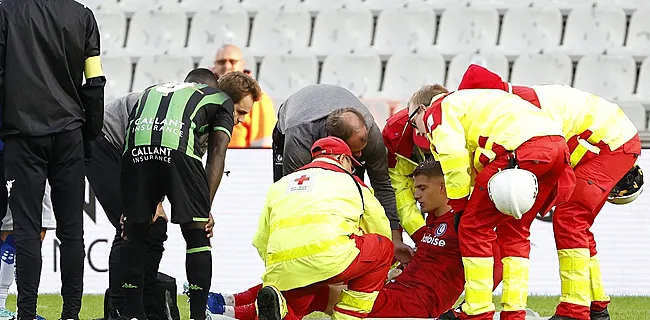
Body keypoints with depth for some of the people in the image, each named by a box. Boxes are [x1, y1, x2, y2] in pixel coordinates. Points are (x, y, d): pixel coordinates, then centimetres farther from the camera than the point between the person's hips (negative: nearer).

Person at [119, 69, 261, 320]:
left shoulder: (153, 91, 40)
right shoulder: (221, 101, 28)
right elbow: (217, 153, 14)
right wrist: (206, 208, 9)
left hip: (137, 149, 3)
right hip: (178, 148, -3)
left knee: (133, 233, 18)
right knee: (198, 234, 11)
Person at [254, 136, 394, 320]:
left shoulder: (279, 186, 30)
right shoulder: (348, 181, 21)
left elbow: (261, 241, 28)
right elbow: (380, 227, 33)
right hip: (331, 260, -4)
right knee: (384, 247, 20)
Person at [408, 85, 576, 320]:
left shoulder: (438, 110, 15)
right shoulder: (468, 102, 40)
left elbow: (454, 157, -3)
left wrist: (459, 207, 5)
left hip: (520, 149, -9)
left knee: (474, 227, 3)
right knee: (513, 229, 22)